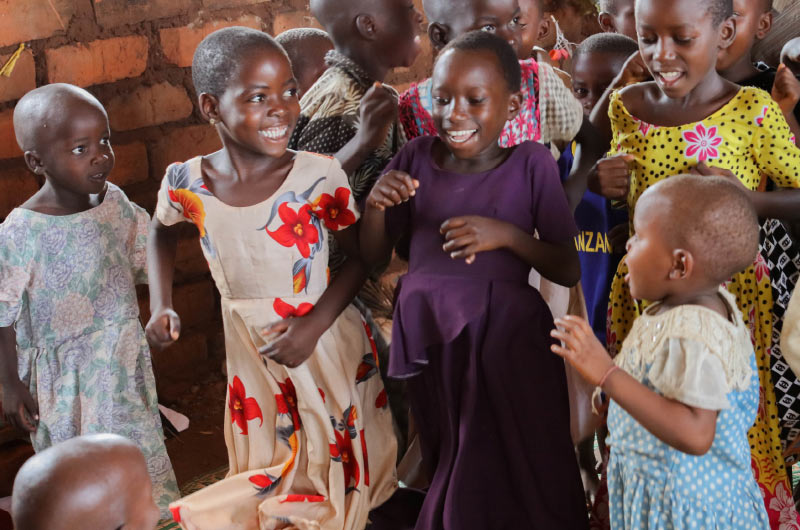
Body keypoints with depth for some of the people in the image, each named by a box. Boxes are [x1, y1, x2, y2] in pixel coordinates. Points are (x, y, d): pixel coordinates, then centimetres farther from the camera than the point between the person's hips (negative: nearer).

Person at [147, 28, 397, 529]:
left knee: (338, 472, 16)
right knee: (264, 468, 21)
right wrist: (162, 305, -2)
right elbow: (163, 233, 10)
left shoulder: (320, 177, -20)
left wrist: (313, 325, -21)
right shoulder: (187, 183, -13)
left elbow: (360, 255, -9)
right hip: (249, 353, 2)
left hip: (327, 342, -2)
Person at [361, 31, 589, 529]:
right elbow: (372, 257, 10)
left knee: (519, 477, 10)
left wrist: (505, 235, -18)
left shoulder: (531, 163, -5)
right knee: (450, 466, 18)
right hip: (426, 338, 3)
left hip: (505, 339, -2)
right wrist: (375, 204, -9)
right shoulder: (417, 158, 3)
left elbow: (569, 271, -3)